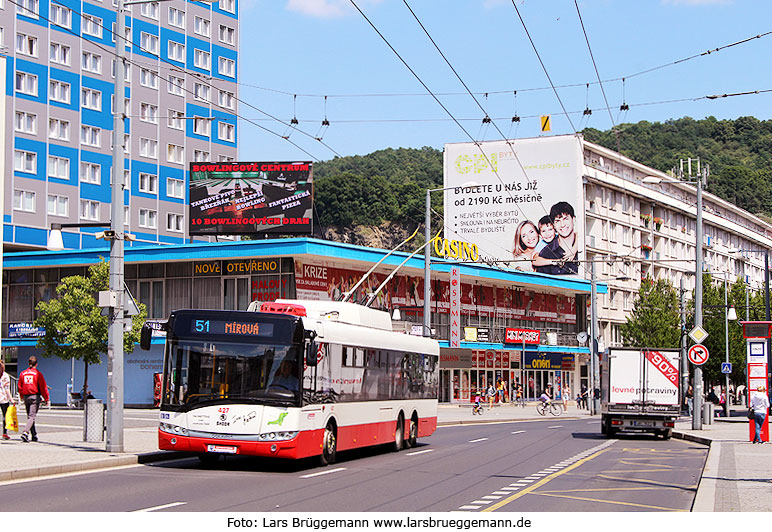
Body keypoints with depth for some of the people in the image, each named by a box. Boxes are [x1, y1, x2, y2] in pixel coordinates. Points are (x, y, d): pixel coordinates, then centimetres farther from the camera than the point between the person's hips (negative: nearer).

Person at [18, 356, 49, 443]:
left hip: (26, 397, 5)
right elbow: (43, 387, -5)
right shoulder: (38, 373, -6)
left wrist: (22, 397, 25)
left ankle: (34, 436, 17)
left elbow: (20, 387, 12)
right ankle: (25, 432, -26)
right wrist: (46, 398, 3)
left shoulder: (23, 373, 7)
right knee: (32, 416, -7)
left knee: (30, 416, 14)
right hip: (35, 396, -5)